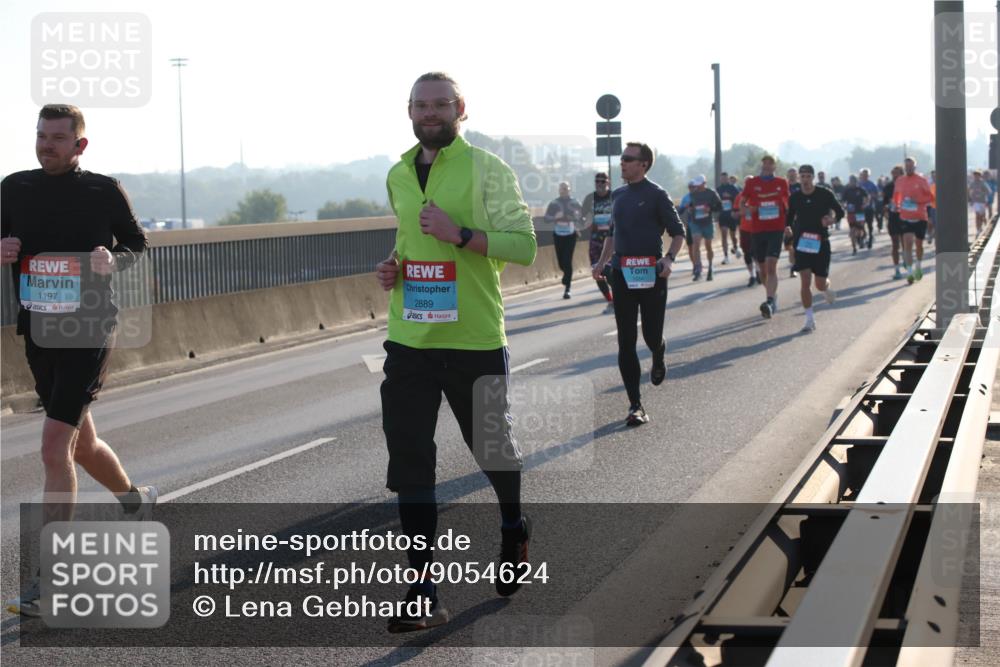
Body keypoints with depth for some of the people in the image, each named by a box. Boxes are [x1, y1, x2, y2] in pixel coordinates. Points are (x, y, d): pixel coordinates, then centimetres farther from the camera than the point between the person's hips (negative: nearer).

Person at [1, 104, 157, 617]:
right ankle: (136, 500, 49)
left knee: (54, 448, -14)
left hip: (88, 330, -5)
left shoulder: (103, 190, -6)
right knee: (81, 443, 19)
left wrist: (113, 259, -15)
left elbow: (136, 243, 7)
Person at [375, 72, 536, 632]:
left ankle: (514, 530, 45)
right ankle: (424, 594, 2)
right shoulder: (399, 176, 12)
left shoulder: (487, 170, -6)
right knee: (409, 459, -2)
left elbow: (525, 245, -11)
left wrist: (460, 234, -22)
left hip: (475, 340, -4)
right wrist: (392, 269, 7)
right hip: (410, 340, 5)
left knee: (492, 449, 12)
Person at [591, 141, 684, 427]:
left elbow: (678, 232, -4)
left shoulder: (656, 195, -5)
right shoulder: (619, 194, 12)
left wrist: (669, 258, -19)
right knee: (626, 343, -1)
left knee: (652, 336, 1)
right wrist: (602, 261, 14)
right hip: (622, 273, 5)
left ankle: (658, 358, 41)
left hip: (650, 274, -5)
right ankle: (635, 405, 2)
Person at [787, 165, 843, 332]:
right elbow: (789, 219, 14)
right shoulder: (794, 198, 2)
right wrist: (790, 229, -8)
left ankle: (827, 288, 41)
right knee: (805, 281, -11)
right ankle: (809, 319, -5)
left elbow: (840, 212, 4)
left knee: (820, 284, 2)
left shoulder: (825, 194, -4)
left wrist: (832, 219, -17)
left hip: (821, 242, -1)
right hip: (801, 243, 1)